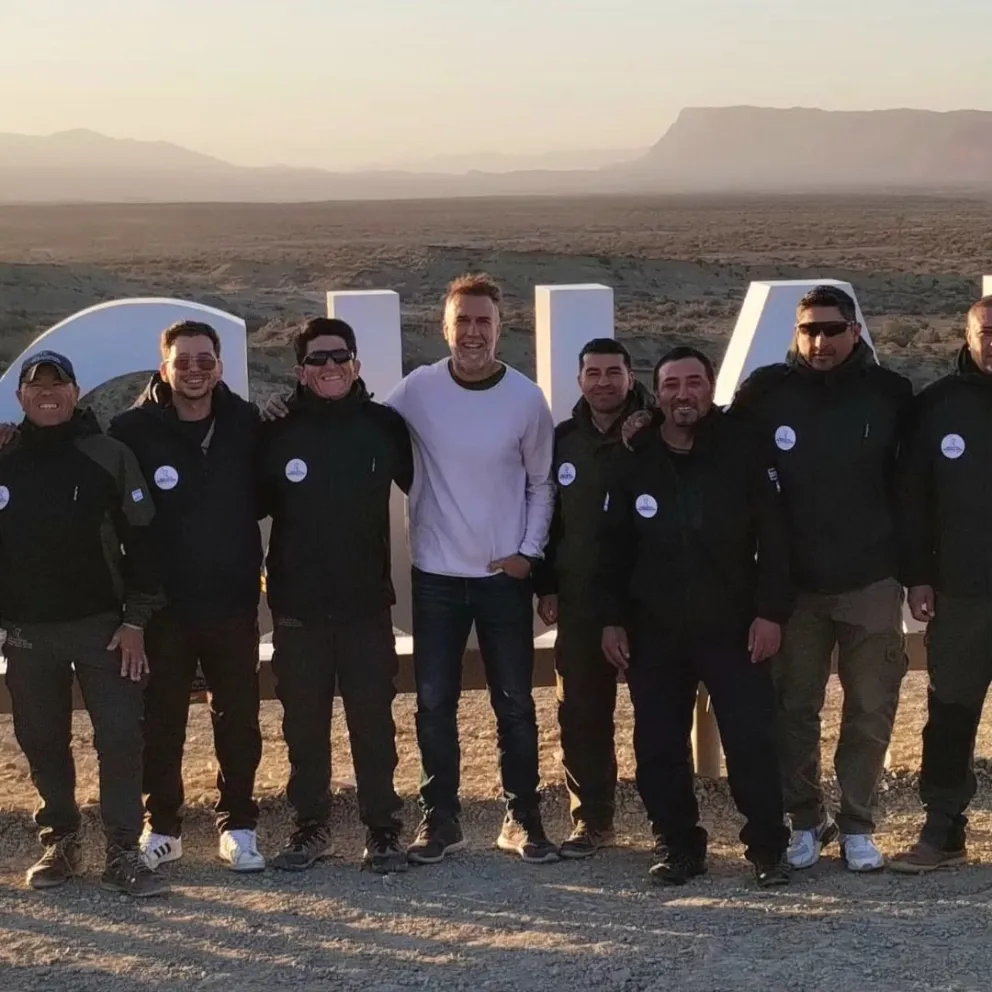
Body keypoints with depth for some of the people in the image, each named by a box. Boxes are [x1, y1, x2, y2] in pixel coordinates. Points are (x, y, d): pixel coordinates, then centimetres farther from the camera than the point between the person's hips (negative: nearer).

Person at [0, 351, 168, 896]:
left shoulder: (109, 456, -2)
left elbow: (139, 540, -2)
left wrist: (135, 621, -8)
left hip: (101, 625, -2)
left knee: (120, 735, -7)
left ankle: (123, 852, 1)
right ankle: (59, 841, 24)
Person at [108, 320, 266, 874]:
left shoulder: (246, 424, -3)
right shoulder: (135, 430, -8)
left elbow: (264, 498, 7)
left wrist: (251, 570, -3)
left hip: (233, 600, 1)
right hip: (163, 603, -1)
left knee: (238, 718, 8)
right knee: (161, 720, 9)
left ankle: (239, 825, 20)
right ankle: (162, 827, 22)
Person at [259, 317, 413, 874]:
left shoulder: (385, 427, 0)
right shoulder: (279, 435, 1)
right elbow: (255, 507, 7)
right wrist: (266, 575, -1)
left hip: (367, 600, -1)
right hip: (298, 604, 1)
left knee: (373, 718, 3)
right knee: (304, 722, 8)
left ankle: (383, 830, 13)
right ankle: (311, 825, 21)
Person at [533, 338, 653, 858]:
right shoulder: (563, 440, 9)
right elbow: (545, 514, 11)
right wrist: (546, 586, 6)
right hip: (579, 602, 4)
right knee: (581, 713, 7)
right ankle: (591, 818, 18)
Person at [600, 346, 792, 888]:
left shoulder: (745, 450, -3)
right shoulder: (633, 461, 3)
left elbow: (773, 539, -4)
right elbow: (613, 548, 7)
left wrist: (771, 612, -9)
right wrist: (611, 619, 3)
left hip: (733, 628, -2)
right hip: (654, 632, 3)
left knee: (752, 741, -5)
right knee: (658, 748, 5)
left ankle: (768, 848, 10)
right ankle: (681, 847, 20)